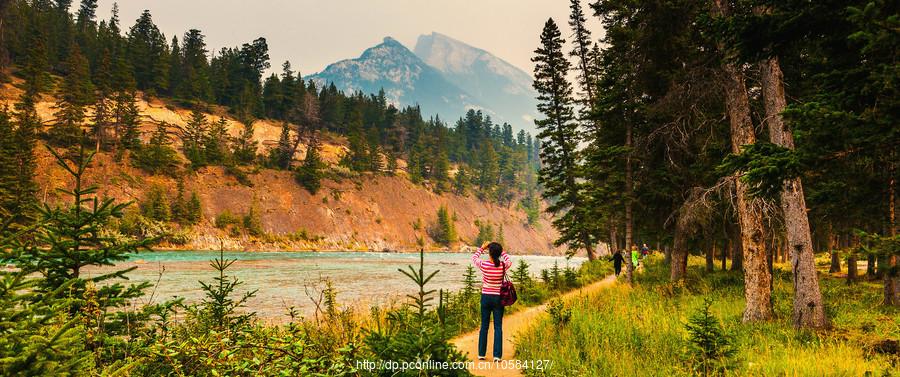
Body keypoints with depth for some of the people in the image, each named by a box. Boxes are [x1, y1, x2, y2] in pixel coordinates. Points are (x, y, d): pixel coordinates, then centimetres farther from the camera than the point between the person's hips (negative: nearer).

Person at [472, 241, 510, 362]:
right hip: (498, 298, 0)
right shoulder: (503, 266, -11)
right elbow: (509, 260, 15)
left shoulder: (484, 265, -12)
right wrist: (501, 250, 17)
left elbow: (474, 257, 10)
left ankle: (481, 354, 17)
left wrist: (482, 248, 18)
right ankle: (497, 355, 3)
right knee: (498, 327, 5)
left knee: (484, 326, 11)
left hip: (486, 297, 0)